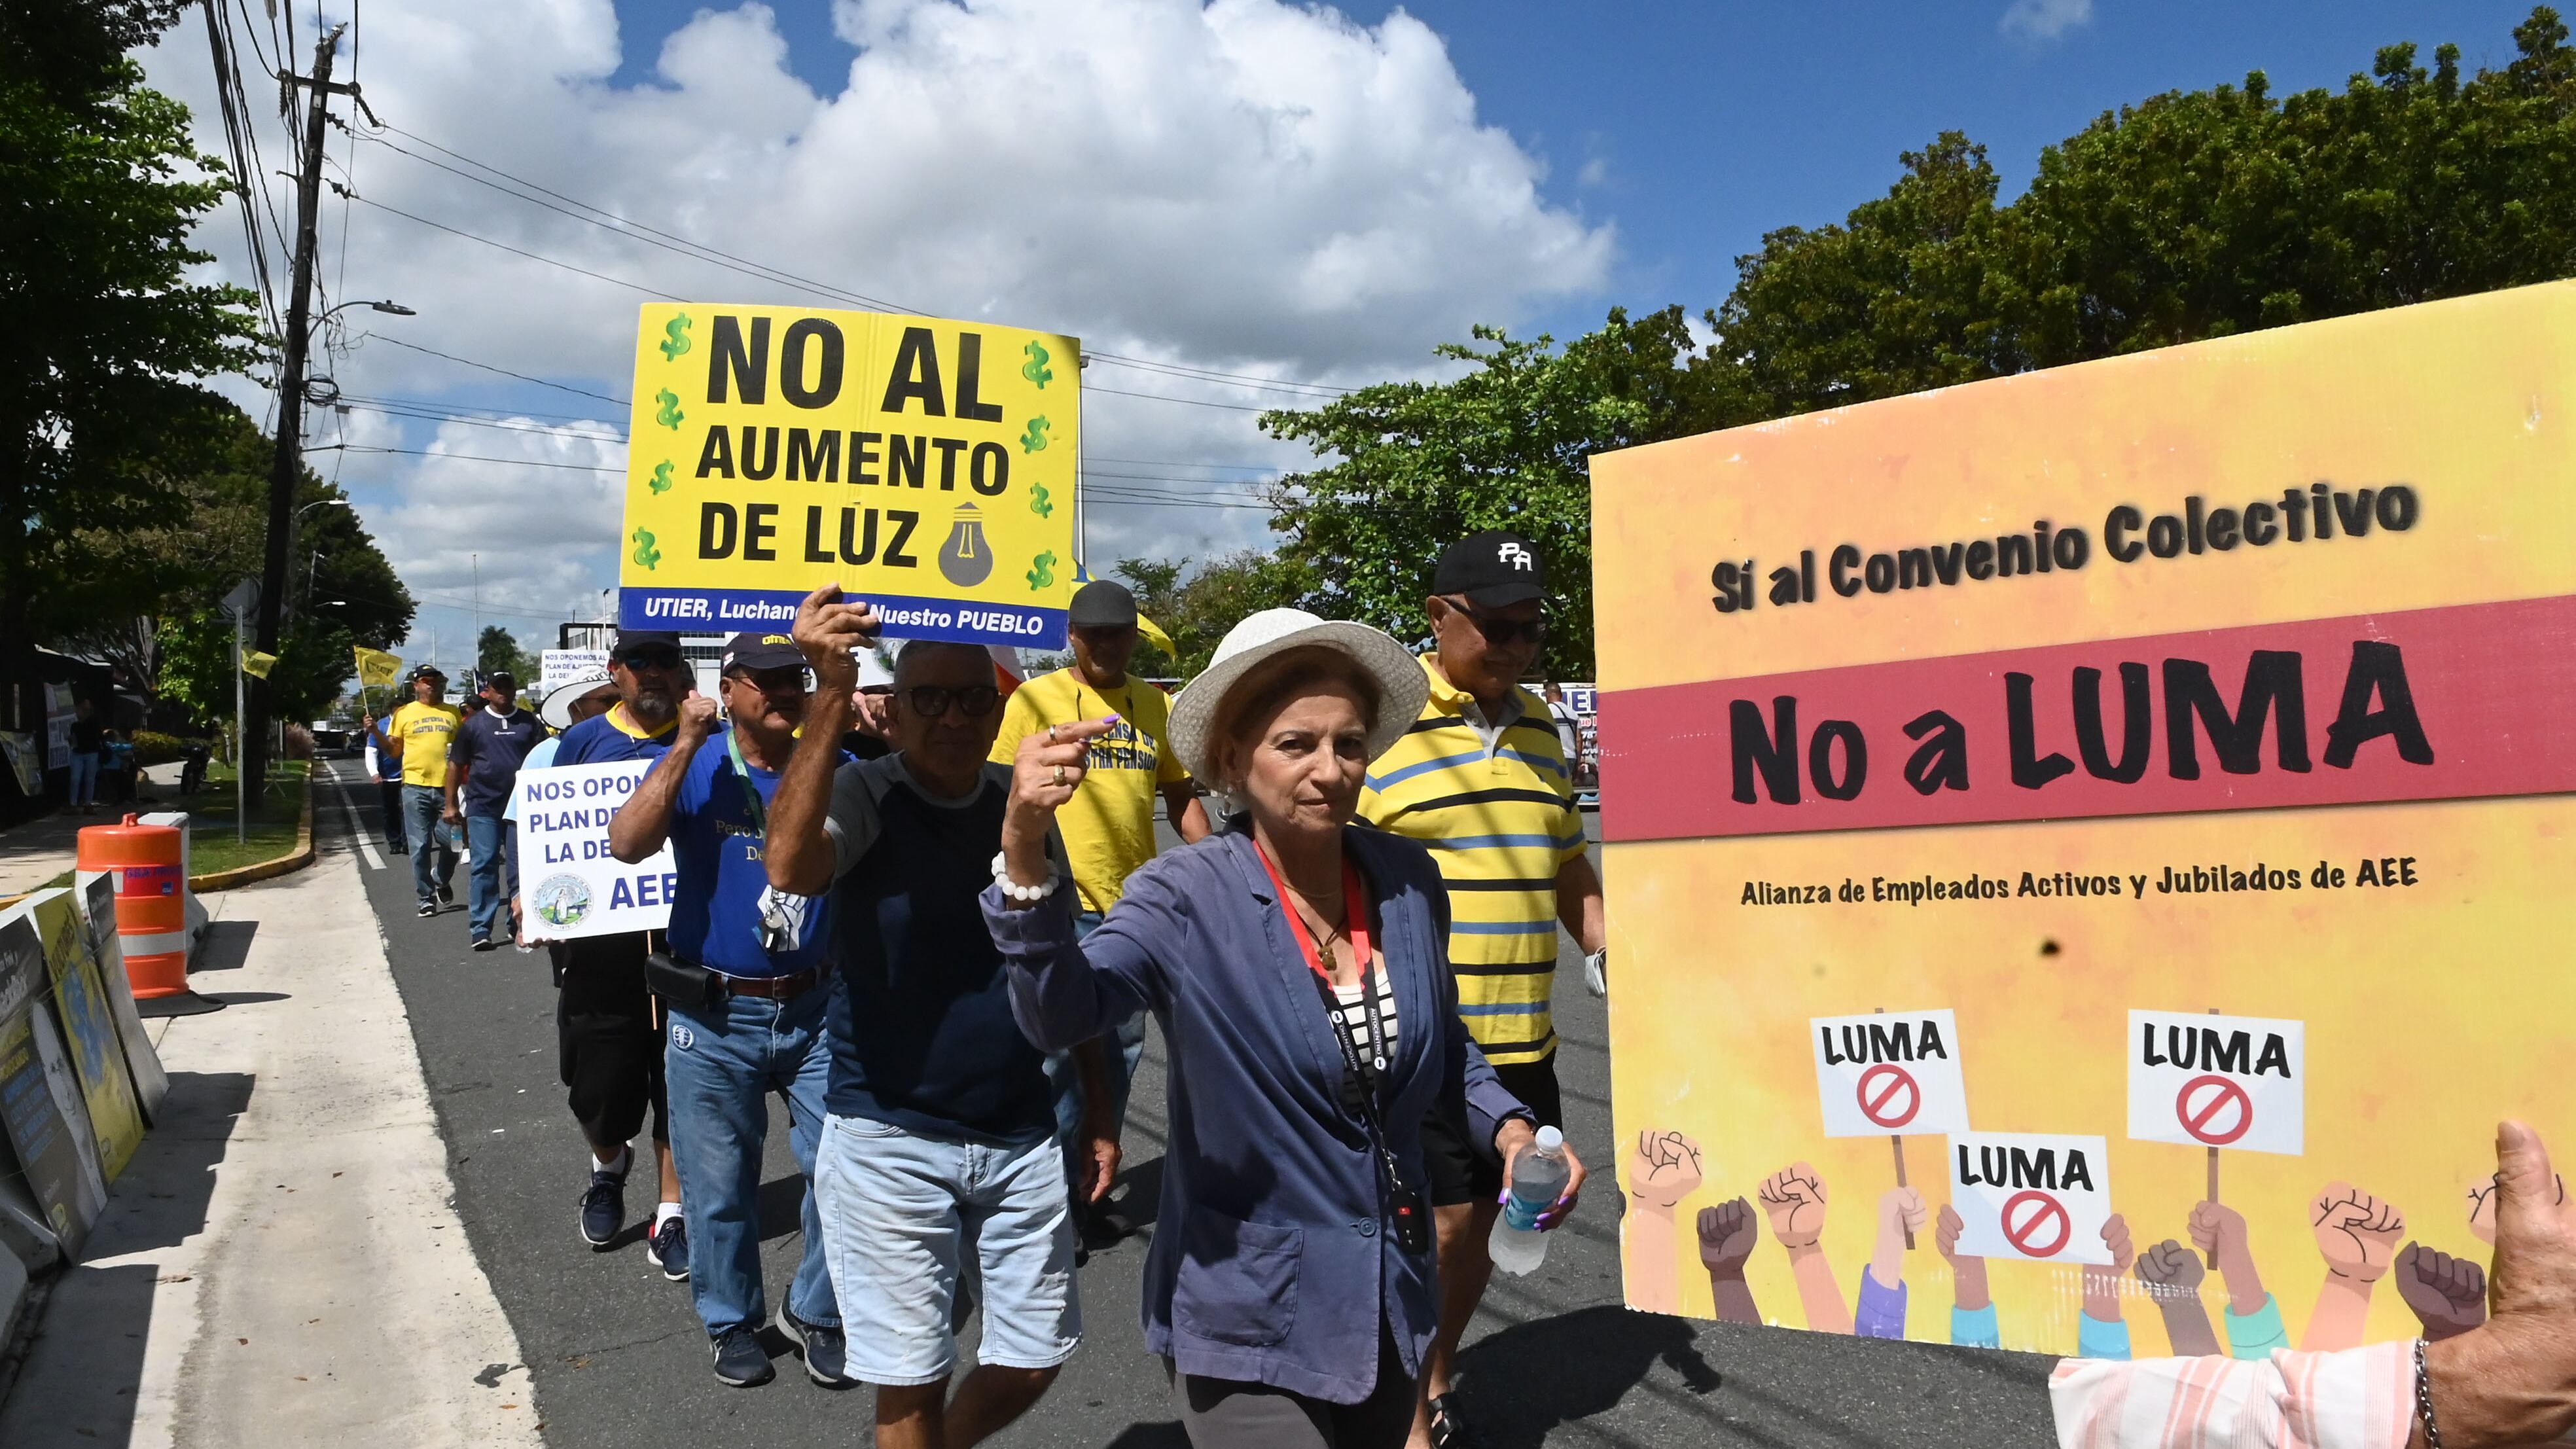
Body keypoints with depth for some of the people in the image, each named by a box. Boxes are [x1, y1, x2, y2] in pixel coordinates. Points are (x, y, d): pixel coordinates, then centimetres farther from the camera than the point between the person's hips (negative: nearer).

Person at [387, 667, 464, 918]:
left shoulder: (452, 713, 12)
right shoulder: (404, 714, 7)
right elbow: (394, 750, 8)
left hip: (447, 786, 1)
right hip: (416, 787, -1)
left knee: (452, 841, 4)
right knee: (420, 846, 1)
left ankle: (441, 879, 33)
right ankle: (426, 897, 10)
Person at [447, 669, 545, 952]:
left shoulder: (529, 722, 8)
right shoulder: (473, 725, 6)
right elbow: (456, 765, 9)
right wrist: (451, 804, 5)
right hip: (483, 808, -1)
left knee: (521, 867, 5)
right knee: (483, 867, -3)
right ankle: (481, 929, 0)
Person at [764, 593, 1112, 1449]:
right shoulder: (863, 794, -10)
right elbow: (789, 867, -34)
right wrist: (831, 694, -37)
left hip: (1022, 1137, 4)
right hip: (890, 1140, -4)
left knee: (1034, 1361, 15)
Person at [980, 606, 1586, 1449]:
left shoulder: (1407, 881, -5)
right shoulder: (1188, 901, -17)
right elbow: (1059, 1012, -35)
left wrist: (1507, 1127, -5)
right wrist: (1025, 852, -51)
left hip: (1389, 1307, 5)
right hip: (1247, 1322, -5)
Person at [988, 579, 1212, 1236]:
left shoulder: (1156, 705, 9)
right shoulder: (1036, 699, -3)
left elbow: (1183, 798, 15)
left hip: (1134, 906, 5)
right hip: (1059, 908, -4)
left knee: (1119, 1054, 13)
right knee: (1058, 1050, -3)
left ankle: (1091, 1184, 28)